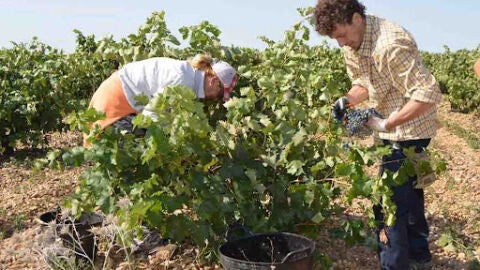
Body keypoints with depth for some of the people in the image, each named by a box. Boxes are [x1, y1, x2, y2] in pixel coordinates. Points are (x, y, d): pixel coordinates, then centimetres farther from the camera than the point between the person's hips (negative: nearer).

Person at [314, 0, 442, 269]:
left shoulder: (390, 45, -31)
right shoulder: (352, 43, -1)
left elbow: (429, 94, -30)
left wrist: (387, 124, -31)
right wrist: (347, 101, -8)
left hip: (408, 129, -10)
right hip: (393, 130, 10)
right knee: (409, 194, 22)